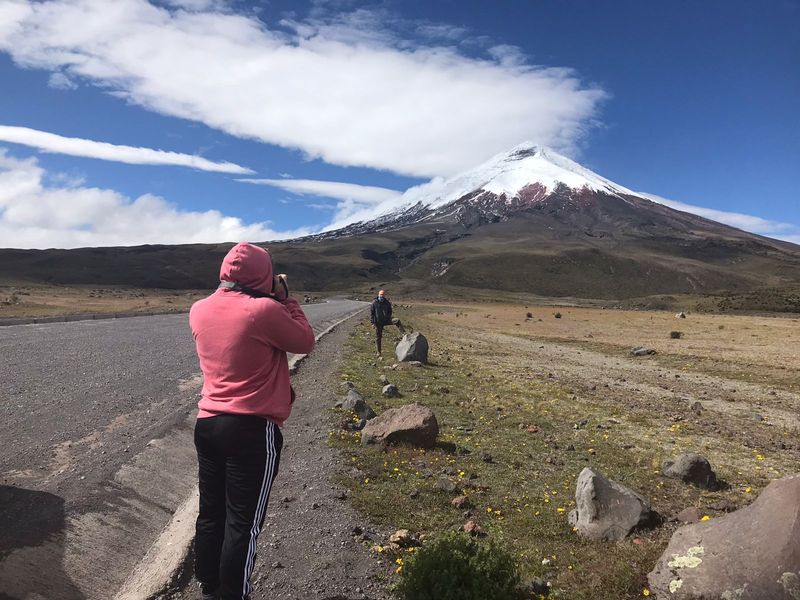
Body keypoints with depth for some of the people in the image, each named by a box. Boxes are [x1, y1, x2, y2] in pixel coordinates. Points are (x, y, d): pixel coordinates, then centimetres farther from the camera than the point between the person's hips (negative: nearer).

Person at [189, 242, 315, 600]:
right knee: (243, 523, 6)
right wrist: (284, 299, 3)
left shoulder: (199, 310, 3)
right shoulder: (264, 310, -18)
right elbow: (305, 342, -4)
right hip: (253, 430, -7)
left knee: (210, 514, 18)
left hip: (207, 424, 7)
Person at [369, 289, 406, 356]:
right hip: (378, 322, -1)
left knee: (397, 321, -25)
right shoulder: (374, 302, -4)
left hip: (386, 320, 1)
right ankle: (378, 352, 16)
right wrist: (373, 322, -10)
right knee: (378, 337, 4)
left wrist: (389, 319, -6)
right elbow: (371, 313, -3)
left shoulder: (387, 303, 2)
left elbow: (390, 312, 12)